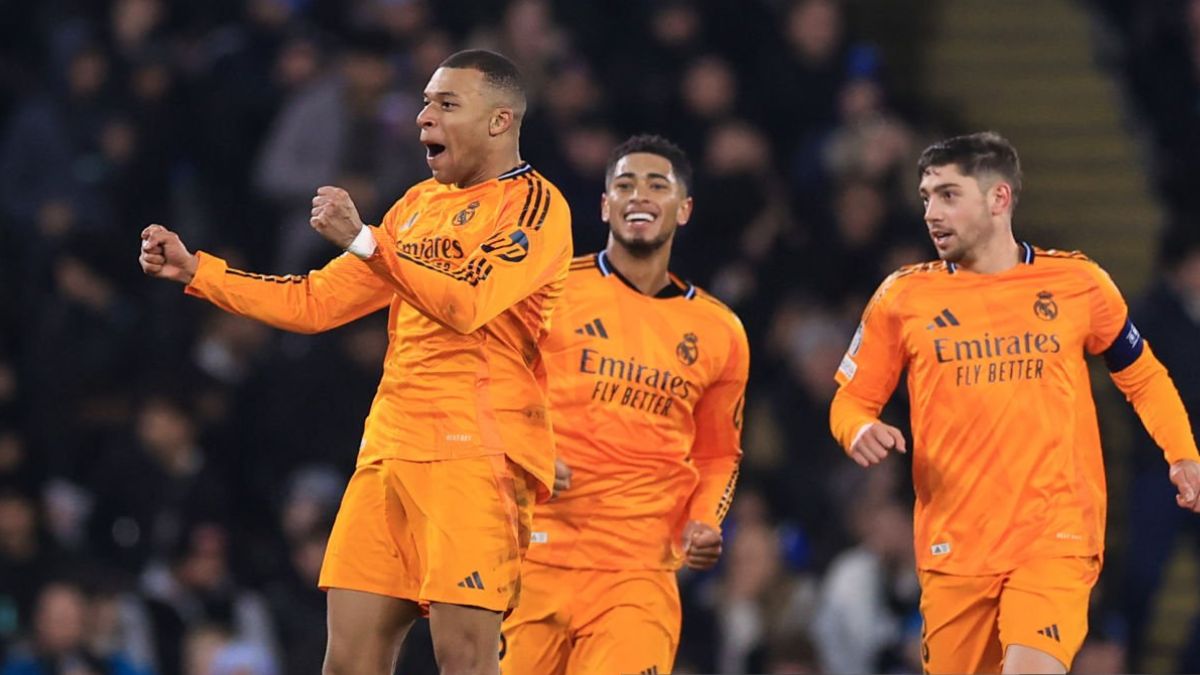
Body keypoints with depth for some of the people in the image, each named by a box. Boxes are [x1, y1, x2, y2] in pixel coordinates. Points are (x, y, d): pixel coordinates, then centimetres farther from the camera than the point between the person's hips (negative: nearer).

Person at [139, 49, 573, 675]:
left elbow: (467, 303, -19)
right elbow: (316, 302, 23)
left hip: (476, 453, -7)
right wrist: (193, 269, 18)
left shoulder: (534, 203, -3)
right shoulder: (420, 203, 22)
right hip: (389, 450, 7)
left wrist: (366, 241, -17)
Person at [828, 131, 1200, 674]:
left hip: (1057, 539, -2)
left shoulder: (1078, 284, 3)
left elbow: (1143, 378, 16)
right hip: (953, 545, 2)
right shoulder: (903, 298, 4)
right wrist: (860, 432, -13)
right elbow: (851, 401, 10)